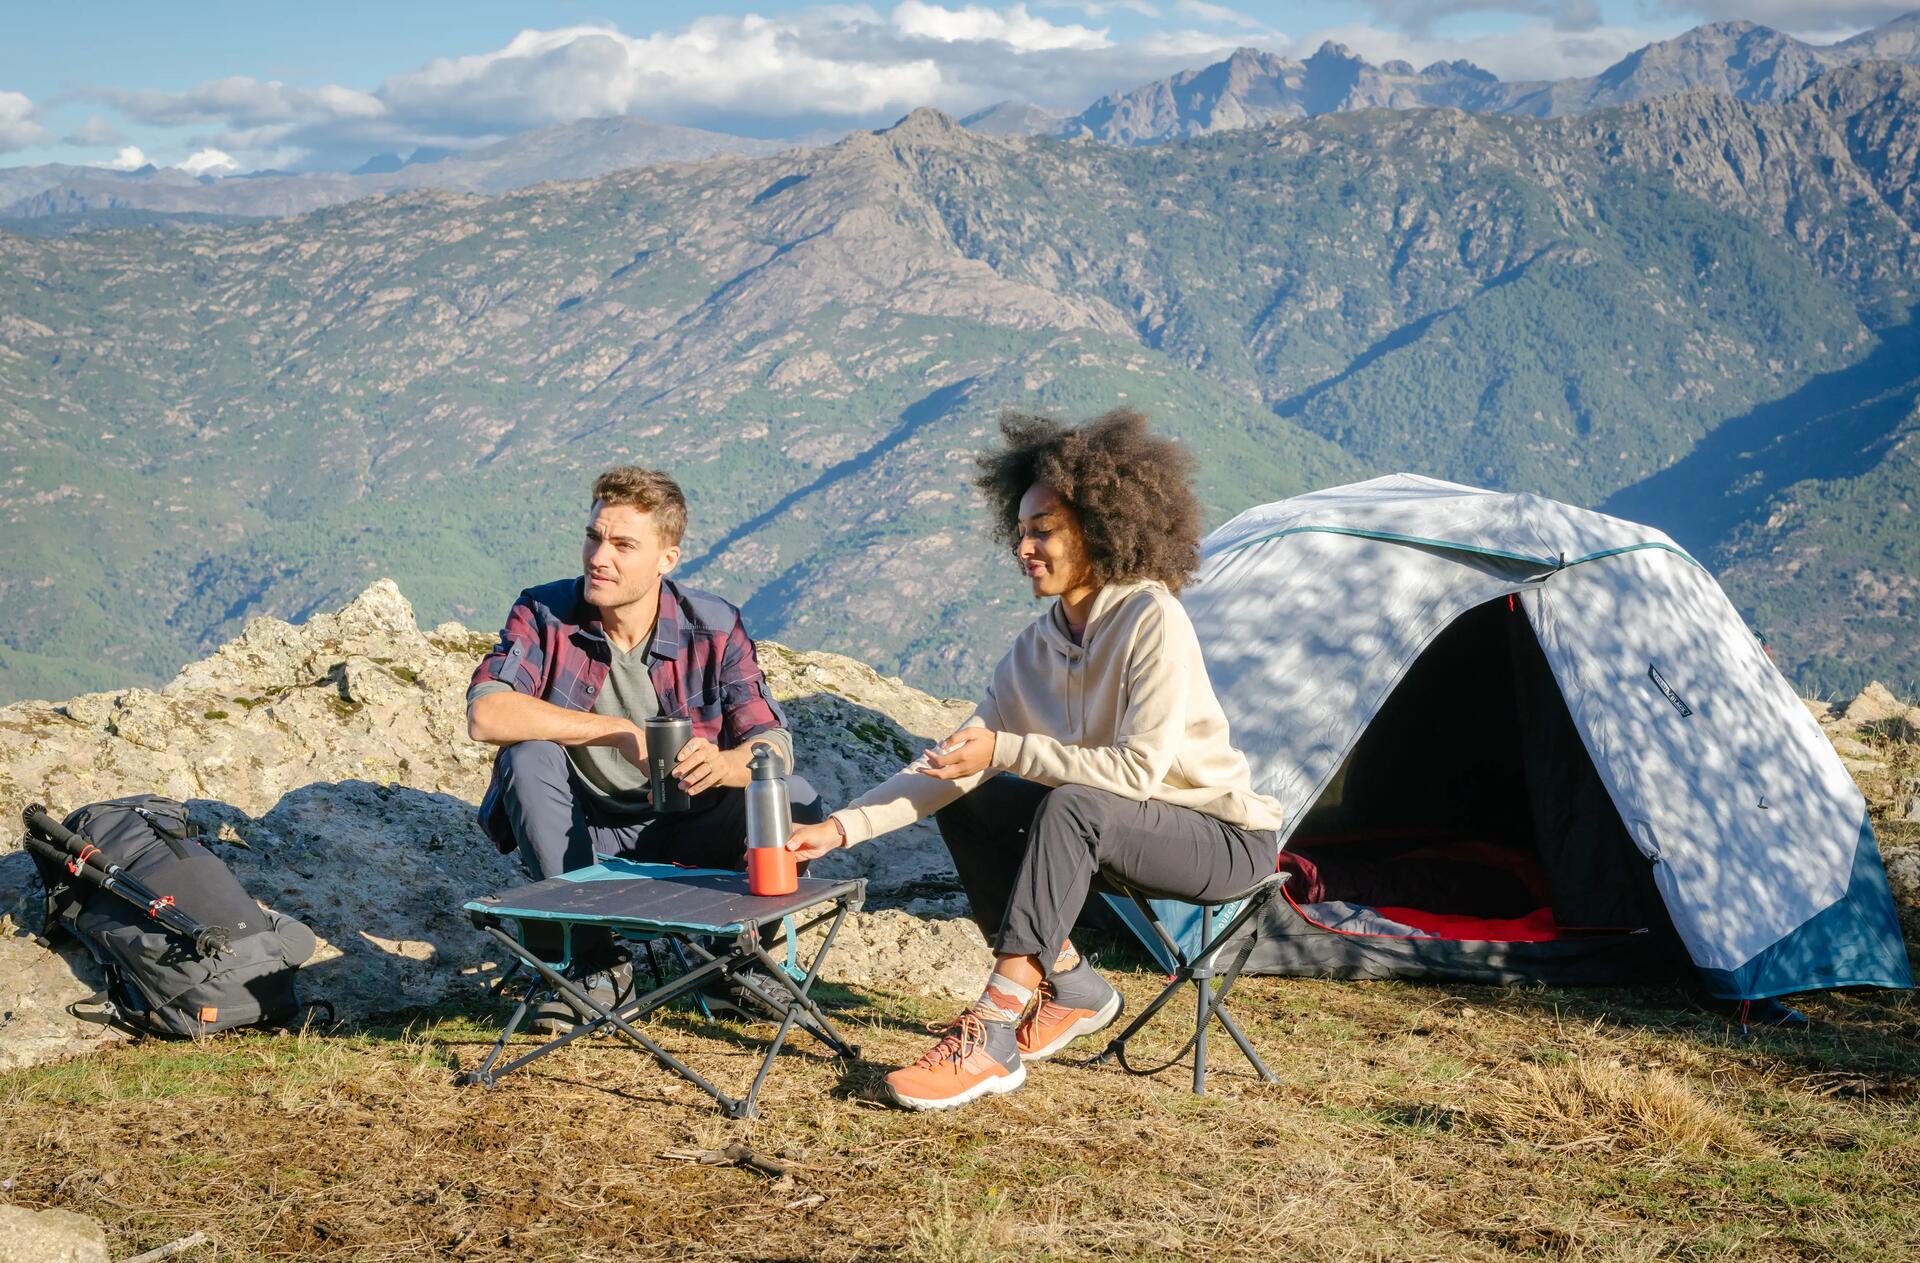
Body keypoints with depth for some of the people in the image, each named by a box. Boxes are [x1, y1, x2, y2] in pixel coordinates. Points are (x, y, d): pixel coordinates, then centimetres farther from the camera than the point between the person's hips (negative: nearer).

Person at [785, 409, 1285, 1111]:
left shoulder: (1151, 619, -21)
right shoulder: (1039, 645, 1)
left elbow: (1137, 769, -28)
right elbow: (954, 762, -3)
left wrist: (1006, 751, -28)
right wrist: (842, 827, -14)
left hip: (1227, 839, -8)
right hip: (1116, 828, 8)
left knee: (1071, 807, -34)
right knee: (964, 806, -2)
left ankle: (992, 1039, -33)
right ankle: (1070, 986, 2)